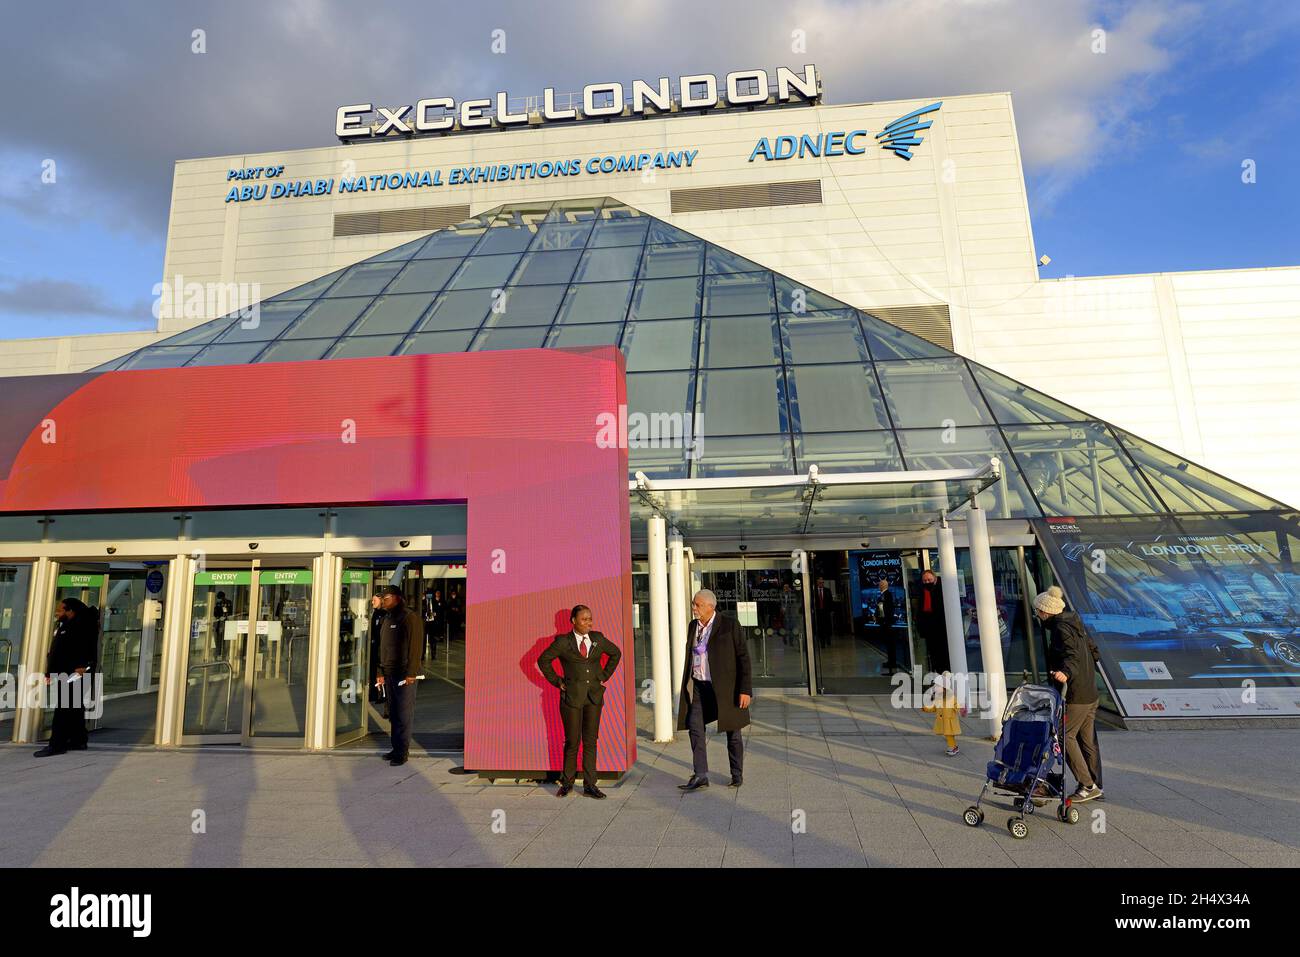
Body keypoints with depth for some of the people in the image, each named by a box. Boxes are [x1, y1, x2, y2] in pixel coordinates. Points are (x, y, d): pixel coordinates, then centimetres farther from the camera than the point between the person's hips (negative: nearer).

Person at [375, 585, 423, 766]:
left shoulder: (410, 618, -11)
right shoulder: (385, 619, 15)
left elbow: (415, 647, -15)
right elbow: (382, 647, 19)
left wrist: (411, 673, -18)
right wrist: (381, 672, 15)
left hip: (405, 675, -8)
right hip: (389, 674, 8)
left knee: (404, 714, -2)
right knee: (393, 714, 13)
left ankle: (402, 752, 6)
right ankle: (396, 748, 23)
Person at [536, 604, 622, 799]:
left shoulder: (598, 639, 4)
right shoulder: (563, 642, -5)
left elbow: (616, 653, 18)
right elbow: (543, 660, 3)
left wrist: (604, 675, 10)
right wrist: (557, 681, -1)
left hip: (594, 696, 3)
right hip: (572, 696, -3)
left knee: (591, 741, 5)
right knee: (572, 741, 4)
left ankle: (590, 785, 13)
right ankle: (567, 782, 21)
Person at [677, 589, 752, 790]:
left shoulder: (729, 625, -10)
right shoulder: (693, 626, 8)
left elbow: (743, 658, -10)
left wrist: (745, 690, -15)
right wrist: (687, 687, 14)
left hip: (725, 687, -5)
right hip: (699, 687, 5)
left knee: (732, 732, 8)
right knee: (695, 728, -5)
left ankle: (737, 775, 24)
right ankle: (700, 776, 3)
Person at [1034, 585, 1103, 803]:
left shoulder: (1061, 629, -16)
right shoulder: (1074, 624, 13)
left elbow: (1072, 656, -29)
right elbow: (1093, 650, 23)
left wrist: (1065, 672, -46)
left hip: (1076, 696, -10)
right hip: (1091, 693, 10)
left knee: (1065, 736, -4)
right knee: (1087, 739, 14)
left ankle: (1088, 786, -1)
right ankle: (1094, 786, 21)